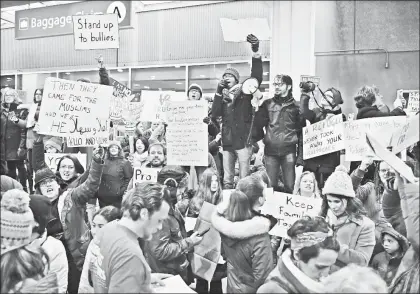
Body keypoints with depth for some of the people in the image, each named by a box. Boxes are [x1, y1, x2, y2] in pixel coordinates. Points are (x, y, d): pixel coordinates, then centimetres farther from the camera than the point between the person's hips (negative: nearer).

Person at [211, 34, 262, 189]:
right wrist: (219, 91, -5)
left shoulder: (244, 92, 2)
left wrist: (255, 52, -27)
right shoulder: (222, 96, 14)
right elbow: (214, 114, 0)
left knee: (244, 178, -2)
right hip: (227, 142, 4)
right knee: (227, 179, 10)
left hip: (242, 140, -4)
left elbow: (257, 77, -15)